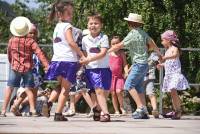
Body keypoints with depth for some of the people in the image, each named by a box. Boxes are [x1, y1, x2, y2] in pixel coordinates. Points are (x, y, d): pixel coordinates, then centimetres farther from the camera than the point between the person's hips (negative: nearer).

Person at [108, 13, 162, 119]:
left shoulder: (133, 34, -14)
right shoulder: (143, 33, 9)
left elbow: (119, 46, -12)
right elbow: (152, 44, 22)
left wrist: (107, 51, -3)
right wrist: (159, 54, 38)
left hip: (138, 64, -9)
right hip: (144, 64, 9)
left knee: (129, 85, -10)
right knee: (139, 87, 9)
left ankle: (140, 107, -16)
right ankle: (144, 112, 7)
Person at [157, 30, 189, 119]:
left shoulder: (174, 48, -7)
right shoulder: (167, 51, 18)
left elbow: (175, 55, -30)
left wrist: (166, 58, -46)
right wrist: (161, 65, 10)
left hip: (175, 74, -9)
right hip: (168, 74, 9)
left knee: (173, 91, -19)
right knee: (172, 93, 6)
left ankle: (179, 111, -18)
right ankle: (176, 111, 10)